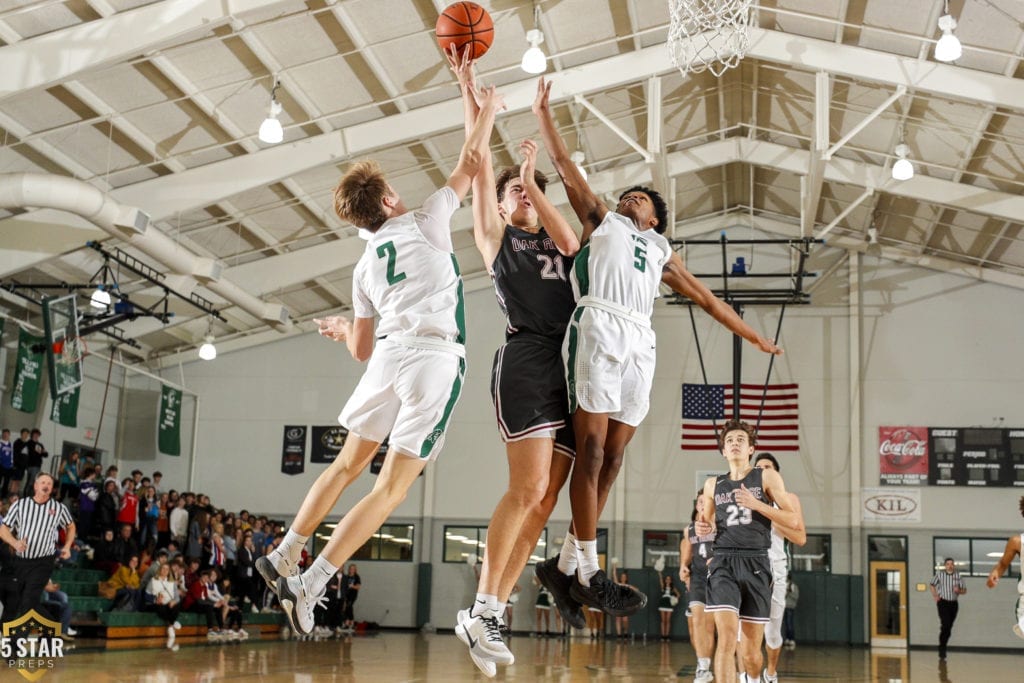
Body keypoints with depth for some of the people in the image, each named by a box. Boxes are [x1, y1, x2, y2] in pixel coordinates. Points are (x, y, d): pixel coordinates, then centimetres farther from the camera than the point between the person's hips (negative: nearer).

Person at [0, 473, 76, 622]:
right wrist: (15, 543, -16)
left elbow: (70, 527, 22)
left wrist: (67, 547, 7)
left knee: (28, 603, -13)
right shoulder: (20, 504, 4)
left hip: (42, 563, -2)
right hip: (18, 561, 2)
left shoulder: (60, 508, 4)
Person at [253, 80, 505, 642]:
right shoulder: (426, 223, 8)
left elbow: (362, 350, 20)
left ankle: (283, 557, 27)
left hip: (389, 356, 5)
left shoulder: (364, 268, 19)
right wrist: (489, 109, 27)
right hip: (437, 361, -4)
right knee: (391, 487, -3)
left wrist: (342, 328, 42)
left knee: (348, 463, 23)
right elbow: (469, 165, 13)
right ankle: (308, 584, -7)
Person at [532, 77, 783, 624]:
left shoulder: (661, 254, 32)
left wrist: (755, 338, 35)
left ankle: (574, 559, 5)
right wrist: (542, 114, 16)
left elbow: (706, 299, 35)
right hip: (597, 328, -5)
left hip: (639, 342, 5)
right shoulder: (601, 221, 24)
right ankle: (588, 575, -14)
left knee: (613, 455, 0)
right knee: (591, 449, -12)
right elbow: (564, 165, 20)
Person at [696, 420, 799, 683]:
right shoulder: (713, 484, 13)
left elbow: (793, 520, -2)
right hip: (723, 563, 1)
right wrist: (702, 528, 2)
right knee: (727, 636, -19)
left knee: (751, 649, 6)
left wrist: (756, 504, -13)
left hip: (756, 564, -1)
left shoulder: (767, 477, 5)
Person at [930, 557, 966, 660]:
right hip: (943, 602, -3)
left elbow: (964, 590, 9)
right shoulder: (939, 574, -1)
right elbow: (932, 585, 14)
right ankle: (942, 649, -8)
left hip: (953, 603, 3)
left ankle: (942, 648, 23)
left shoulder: (958, 575, 2)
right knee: (945, 625, -16)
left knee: (949, 627, 7)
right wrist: (935, 596, 1)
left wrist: (958, 590, -12)